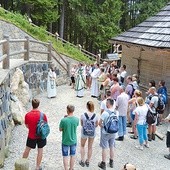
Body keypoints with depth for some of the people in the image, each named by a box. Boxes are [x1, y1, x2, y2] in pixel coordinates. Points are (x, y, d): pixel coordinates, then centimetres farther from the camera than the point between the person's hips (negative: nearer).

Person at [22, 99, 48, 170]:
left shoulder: (27, 115, -17)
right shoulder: (43, 115, -20)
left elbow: (27, 126, -2)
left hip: (31, 136, 1)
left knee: (27, 149, 20)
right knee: (40, 151, 15)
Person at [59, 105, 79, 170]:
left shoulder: (63, 120, -23)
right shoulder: (76, 119, -13)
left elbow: (60, 129, -8)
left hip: (65, 141, -3)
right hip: (73, 141, 3)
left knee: (65, 156, 14)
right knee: (72, 156, 19)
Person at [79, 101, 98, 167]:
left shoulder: (83, 115, -20)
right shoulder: (95, 116, -16)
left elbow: (81, 124, -6)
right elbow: (96, 125, -2)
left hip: (84, 133, -1)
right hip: (92, 133, 1)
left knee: (82, 146, 23)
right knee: (90, 147, 19)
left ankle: (82, 161, 27)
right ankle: (88, 162, 31)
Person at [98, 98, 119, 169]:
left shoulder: (105, 113, -24)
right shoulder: (116, 112, -6)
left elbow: (99, 123, -16)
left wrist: (103, 126, 2)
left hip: (105, 133, -5)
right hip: (113, 132, 5)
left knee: (104, 148, 7)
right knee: (112, 147, 18)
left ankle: (103, 164, 17)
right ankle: (111, 162, 32)